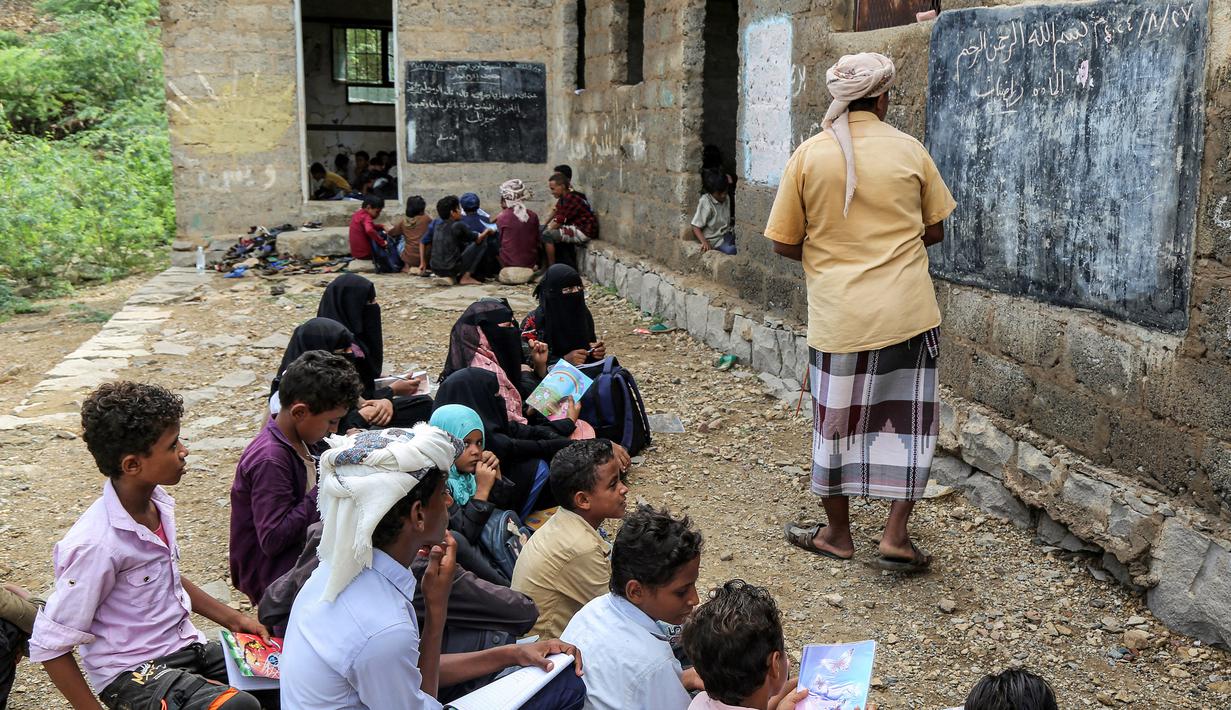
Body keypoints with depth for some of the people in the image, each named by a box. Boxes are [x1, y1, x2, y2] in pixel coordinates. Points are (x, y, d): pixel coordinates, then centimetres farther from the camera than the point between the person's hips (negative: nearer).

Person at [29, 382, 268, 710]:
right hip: (132, 674, -7)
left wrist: (233, 619, 13)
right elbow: (49, 647, -16)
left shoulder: (157, 502, -2)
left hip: (186, 646, 8)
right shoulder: (97, 544, -25)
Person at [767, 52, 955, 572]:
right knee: (909, 417, 11)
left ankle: (838, 533, 25)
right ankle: (896, 535, 8)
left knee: (837, 418, 13)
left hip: (838, 311, 0)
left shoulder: (810, 154, -4)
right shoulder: (909, 150, -1)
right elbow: (934, 231, 10)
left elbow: (784, 243, 0)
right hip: (907, 310, 0)